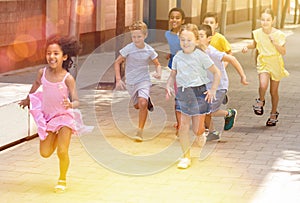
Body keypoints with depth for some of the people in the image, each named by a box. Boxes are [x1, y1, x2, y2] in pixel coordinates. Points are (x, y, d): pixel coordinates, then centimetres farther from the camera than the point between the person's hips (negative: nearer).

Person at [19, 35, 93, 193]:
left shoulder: (68, 78, -21)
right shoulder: (42, 72, -10)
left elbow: (76, 101, -21)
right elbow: (36, 84, 14)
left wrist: (70, 105, -46)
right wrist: (28, 100, 30)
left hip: (64, 116, -4)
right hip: (47, 116, 4)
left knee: (62, 152, -10)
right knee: (45, 153, 6)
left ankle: (62, 180, 18)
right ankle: (57, 138, 40)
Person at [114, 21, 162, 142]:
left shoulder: (149, 50, -9)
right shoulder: (128, 48, -14)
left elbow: (157, 64, 7)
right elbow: (117, 62, -4)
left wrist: (158, 73, -16)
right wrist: (118, 79, -12)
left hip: (144, 80, -2)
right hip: (130, 81, 2)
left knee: (142, 103, -24)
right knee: (137, 106, 16)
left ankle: (140, 131, -14)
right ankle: (147, 101, 53)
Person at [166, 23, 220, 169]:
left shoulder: (201, 56, -6)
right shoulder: (177, 57, 5)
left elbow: (216, 73, 0)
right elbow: (173, 75, 17)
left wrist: (213, 90, -7)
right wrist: (168, 86, -2)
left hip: (199, 91, -3)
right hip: (183, 92, 3)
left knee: (197, 128, 1)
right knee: (183, 124, -4)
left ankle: (200, 135, 40)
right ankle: (186, 157, 6)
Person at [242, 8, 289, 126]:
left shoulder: (278, 34, -12)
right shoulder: (257, 33, -3)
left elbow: (283, 52, -11)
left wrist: (274, 42, -25)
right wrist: (247, 47, -2)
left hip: (275, 64, -1)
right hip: (263, 62, 1)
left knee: (274, 91, 9)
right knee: (263, 85, -25)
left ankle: (274, 114, 30)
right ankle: (260, 101, 7)